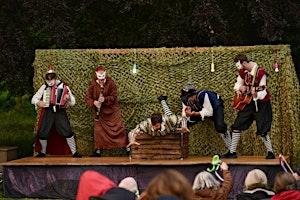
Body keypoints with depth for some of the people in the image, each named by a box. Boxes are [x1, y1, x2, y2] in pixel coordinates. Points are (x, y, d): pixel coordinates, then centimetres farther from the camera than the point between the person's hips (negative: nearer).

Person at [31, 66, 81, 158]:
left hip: (60, 112, -1)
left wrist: (69, 98, -19)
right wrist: (38, 102, -11)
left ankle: (74, 152, -5)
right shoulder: (44, 87, 7)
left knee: (67, 131, -13)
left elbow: (73, 102, 3)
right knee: (42, 133, -3)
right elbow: (34, 99, 11)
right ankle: (43, 152, 20)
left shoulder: (63, 87, 3)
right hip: (47, 112, 1)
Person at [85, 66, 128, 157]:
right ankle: (98, 150, 8)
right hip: (99, 111, 1)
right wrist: (94, 102, -27)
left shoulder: (110, 82, -10)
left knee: (119, 128, 0)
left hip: (112, 110, -1)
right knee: (98, 129, 0)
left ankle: (126, 146, 10)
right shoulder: (93, 84, -6)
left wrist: (105, 99, -29)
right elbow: (87, 97, -6)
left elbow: (114, 96, -12)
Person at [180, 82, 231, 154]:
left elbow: (209, 112, -36)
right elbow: (184, 114, -16)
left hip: (215, 107, -6)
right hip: (199, 109, 6)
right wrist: (187, 113, -41)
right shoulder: (185, 99, -21)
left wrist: (195, 114, -47)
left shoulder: (202, 95, -39)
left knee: (219, 127, -29)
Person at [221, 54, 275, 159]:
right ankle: (232, 152, 15)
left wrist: (256, 94, -44)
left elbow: (263, 92, -23)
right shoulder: (243, 71, 1)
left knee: (262, 130, -10)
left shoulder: (260, 73, -22)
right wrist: (240, 88, -6)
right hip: (247, 102, 7)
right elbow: (237, 84, 17)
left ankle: (270, 153, 7)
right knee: (236, 126, 7)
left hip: (261, 103, -7)